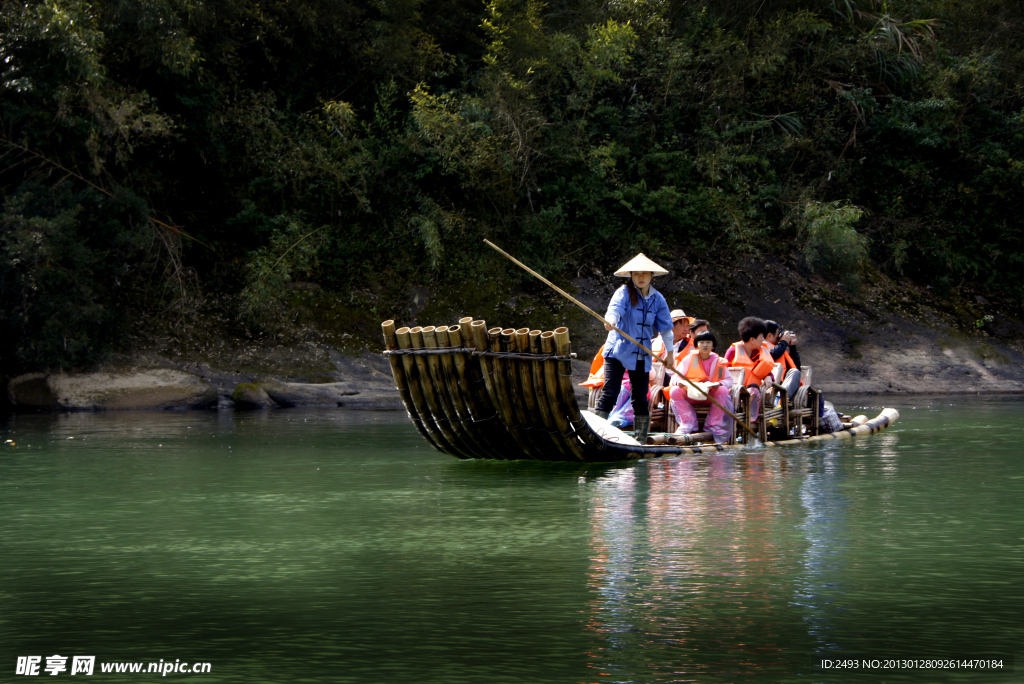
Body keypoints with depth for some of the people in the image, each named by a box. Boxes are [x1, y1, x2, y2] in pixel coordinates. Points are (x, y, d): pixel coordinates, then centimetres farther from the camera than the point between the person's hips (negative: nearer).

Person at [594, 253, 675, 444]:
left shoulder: (657, 299, 7)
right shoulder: (624, 292, -6)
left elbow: (665, 326, 14)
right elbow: (615, 307, -26)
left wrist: (670, 351, 15)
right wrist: (610, 321, -48)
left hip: (642, 356, 4)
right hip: (618, 352, -4)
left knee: (641, 399, 6)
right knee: (610, 393, -15)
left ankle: (640, 440, 15)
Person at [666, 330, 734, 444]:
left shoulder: (718, 362, 9)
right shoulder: (688, 360, 8)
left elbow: (729, 381, 4)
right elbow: (675, 378, 2)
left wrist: (719, 384, -20)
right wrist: (680, 382, -24)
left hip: (710, 397, 0)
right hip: (690, 395, 0)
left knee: (723, 391, -29)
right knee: (675, 391, -26)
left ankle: (713, 427, -23)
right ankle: (688, 424, -23)